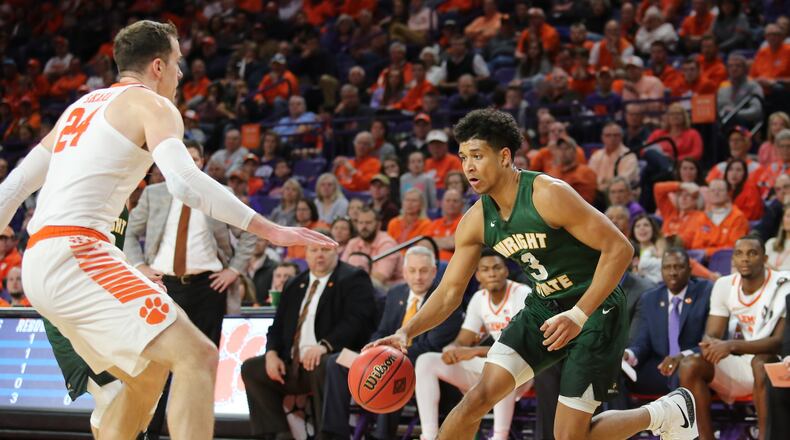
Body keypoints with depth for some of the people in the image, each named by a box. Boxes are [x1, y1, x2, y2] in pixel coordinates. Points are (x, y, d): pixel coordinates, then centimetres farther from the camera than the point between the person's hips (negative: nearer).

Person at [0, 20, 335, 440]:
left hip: (38, 261, 9)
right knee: (197, 358, -15)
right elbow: (185, 181, -18)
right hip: (76, 252, -9)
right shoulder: (152, 105, 0)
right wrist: (271, 230, -18)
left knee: (148, 374, 21)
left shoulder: (83, 105, 25)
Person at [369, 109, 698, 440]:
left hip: (594, 308, -6)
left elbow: (619, 248, -24)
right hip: (543, 308, 6)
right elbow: (450, 291, 4)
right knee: (479, 397, -8)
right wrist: (405, 333, -12)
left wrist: (578, 315, -29)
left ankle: (665, 412, 15)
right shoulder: (476, 221, -3)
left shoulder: (548, 195, -24)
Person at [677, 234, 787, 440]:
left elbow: (781, 340, -21)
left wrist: (732, 346, -32)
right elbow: (712, 334, 3)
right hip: (738, 366, 5)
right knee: (689, 365, -17)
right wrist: (711, 344, -24)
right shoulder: (724, 285, 2)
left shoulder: (782, 286, -13)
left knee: (761, 362, -38)